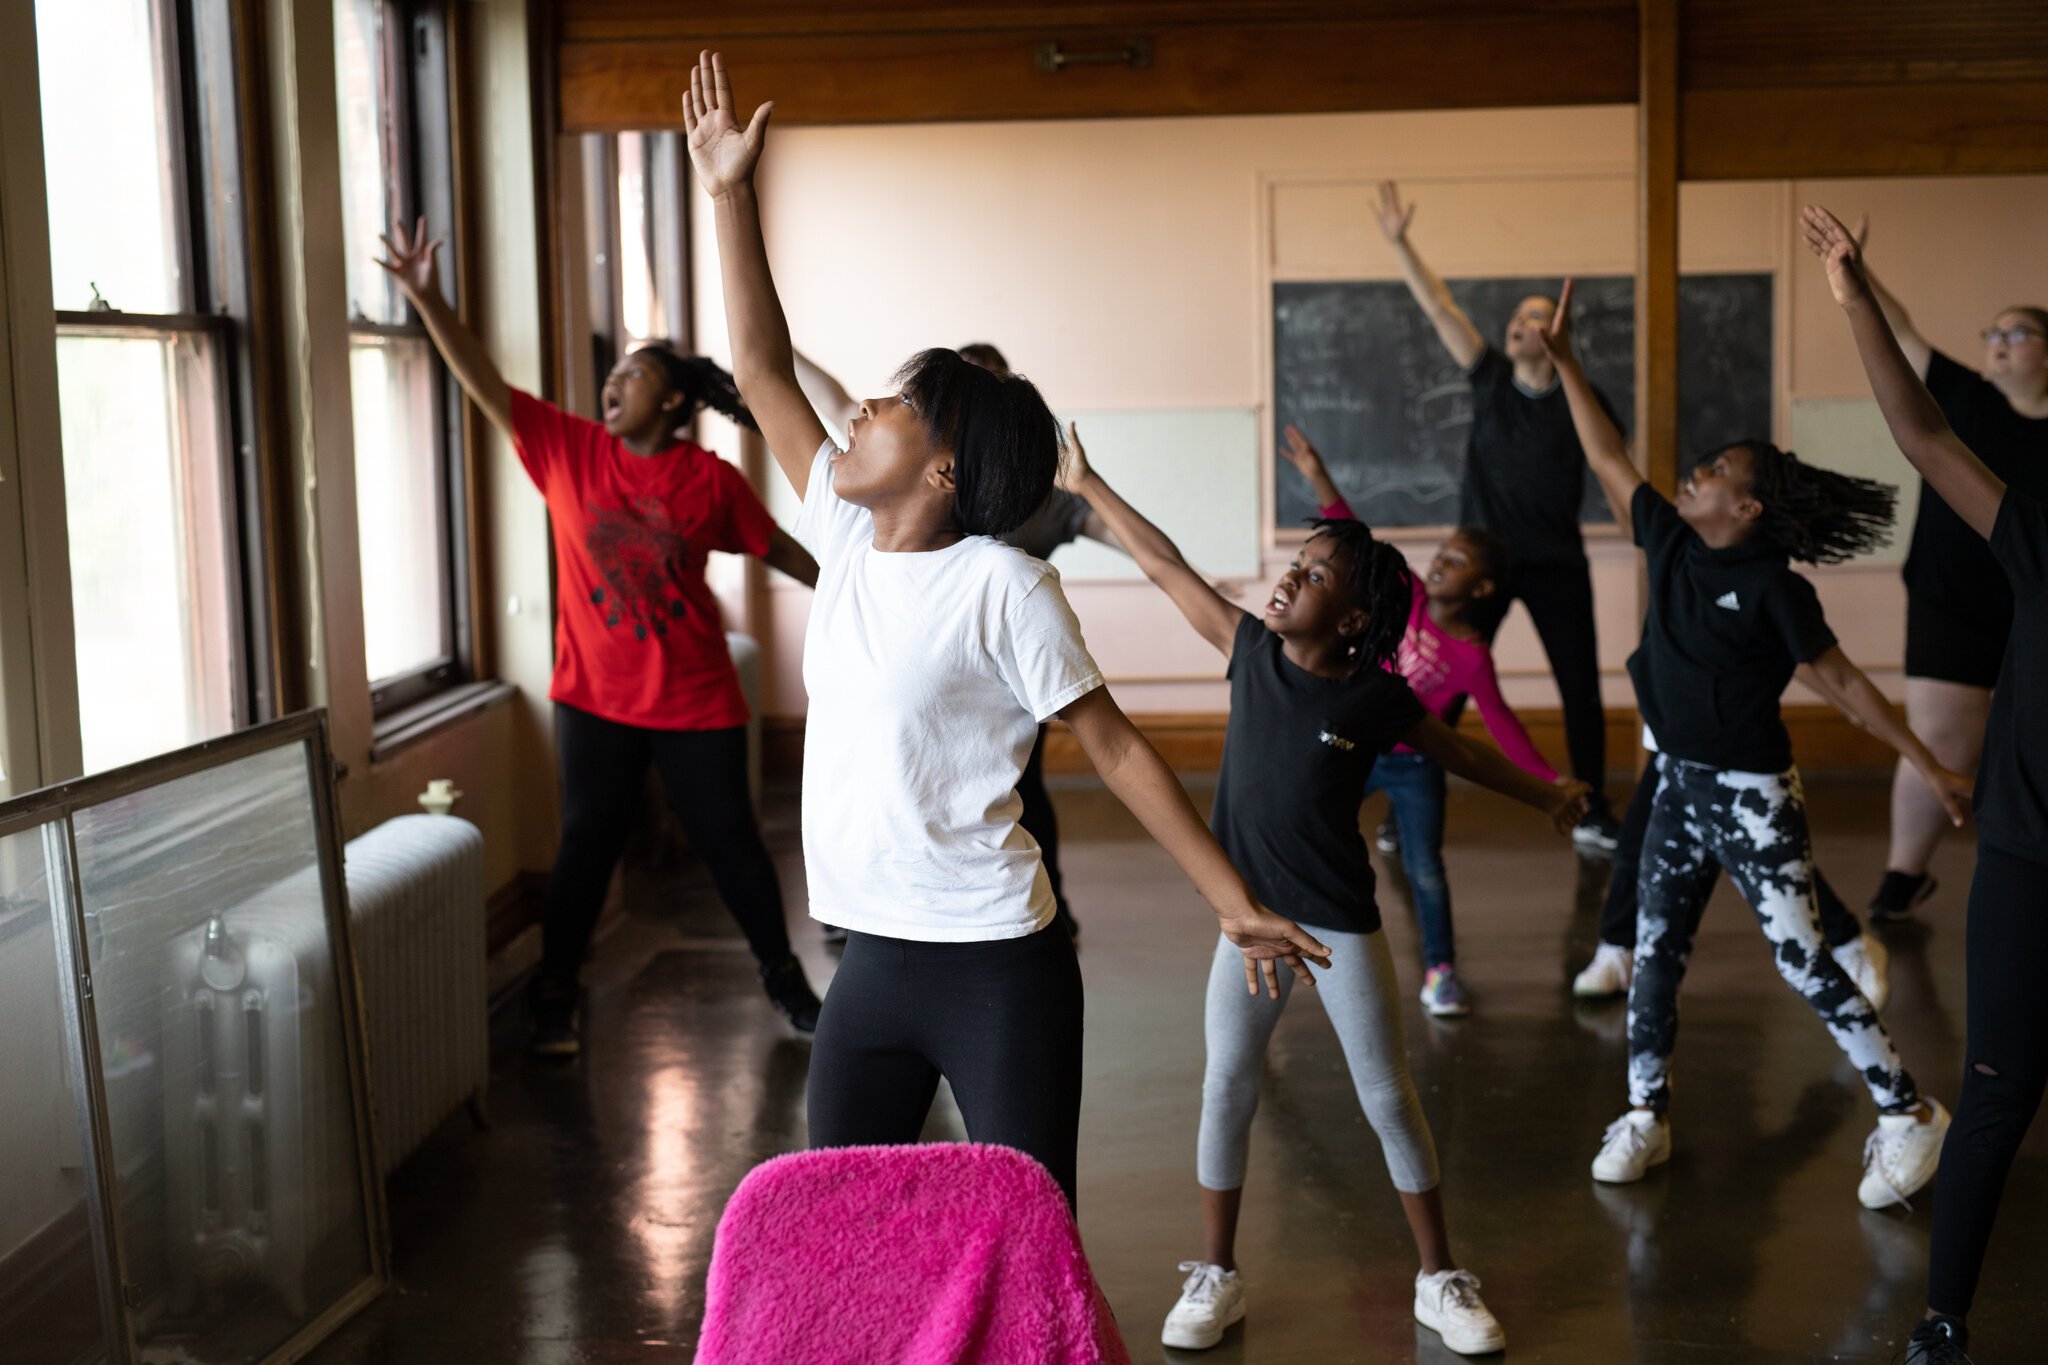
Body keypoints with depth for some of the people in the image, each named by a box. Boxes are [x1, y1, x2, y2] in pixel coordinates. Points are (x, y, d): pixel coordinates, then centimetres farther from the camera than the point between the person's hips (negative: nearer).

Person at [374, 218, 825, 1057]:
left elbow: (777, 547, 6)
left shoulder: (709, 480, -6)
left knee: (727, 837, 9)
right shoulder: (567, 450, -3)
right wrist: (428, 301, -18)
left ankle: (781, 972, 27)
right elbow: (485, 383, -8)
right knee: (586, 842, 8)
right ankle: (555, 994, 19)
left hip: (695, 700, -1)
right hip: (595, 697, 1)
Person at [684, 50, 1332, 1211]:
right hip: (875, 963, 7)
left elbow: (1117, 747, -9)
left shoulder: (1001, 584, -12)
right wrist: (731, 194, 9)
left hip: (997, 971, -6)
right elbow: (764, 371, 10)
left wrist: (1237, 902, -8)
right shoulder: (849, 543, 5)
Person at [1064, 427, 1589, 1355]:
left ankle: (1441, 1281, 18)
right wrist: (1087, 485, 4)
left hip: (1340, 924, -3)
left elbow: (1459, 754, 6)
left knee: (1389, 1100, 4)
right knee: (1225, 1091, 5)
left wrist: (1546, 798, 18)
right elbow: (1166, 566, 0)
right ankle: (1216, 1278, 19)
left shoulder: (1377, 701, -11)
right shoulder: (1250, 649, -4)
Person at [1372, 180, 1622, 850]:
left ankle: (1593, 816, 20)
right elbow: (1440, 306, -5)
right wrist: (1399, 242, -12)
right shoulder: (1489, 378, 0)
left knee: (1581, 691, 5)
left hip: (1557, 566, -1)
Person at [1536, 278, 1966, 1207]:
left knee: (1801, 958, -6)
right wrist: (1564, 361, 7)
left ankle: (1909, 1114, 7)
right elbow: (1608, 457, 8)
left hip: (1751, 796, -7)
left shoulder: (1773, 587, -14)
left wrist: (1927, 765, -9)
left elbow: (1842, 680, -9)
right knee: (1656, 952, 10)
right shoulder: (1671, 545, 2)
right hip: (1679, 784, 7)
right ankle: (1645, 1117, 23)